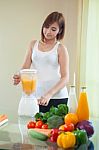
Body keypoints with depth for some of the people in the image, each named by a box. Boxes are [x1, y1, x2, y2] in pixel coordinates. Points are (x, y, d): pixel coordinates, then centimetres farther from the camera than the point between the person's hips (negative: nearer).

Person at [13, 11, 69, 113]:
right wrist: (19, 77, -13)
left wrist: (49, 94, -20)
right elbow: (25, 67, 10)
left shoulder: (60, 49, -2)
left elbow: (65, 77, -7)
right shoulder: (33, 44, 11)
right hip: (36, 96, 3)